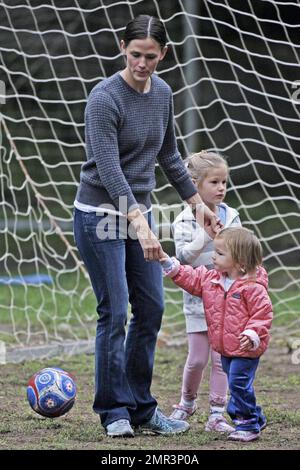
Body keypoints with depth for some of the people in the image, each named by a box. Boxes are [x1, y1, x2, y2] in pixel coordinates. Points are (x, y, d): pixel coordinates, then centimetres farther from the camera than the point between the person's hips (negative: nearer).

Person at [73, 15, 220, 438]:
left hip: (139, 213, 7)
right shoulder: (105, 98, -19)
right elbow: (108, 169, -27)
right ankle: (114, 411, 5)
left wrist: (197, 202, 19)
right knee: (115, 312, -7)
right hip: (100, 215, -7)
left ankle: (141, 408, 13)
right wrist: (140, 224, -37)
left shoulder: (162, 93, 4)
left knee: (151, 309, 5)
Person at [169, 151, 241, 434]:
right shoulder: (185, 221, -6)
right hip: (198, 297, -2)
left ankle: (217, 415, 6)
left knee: (221, 358, 1)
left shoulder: (231, 217, 3)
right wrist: (206, 235, -25)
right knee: (197, 358, 2)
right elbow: (183, 256, -17)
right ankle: (187, 402, 27)